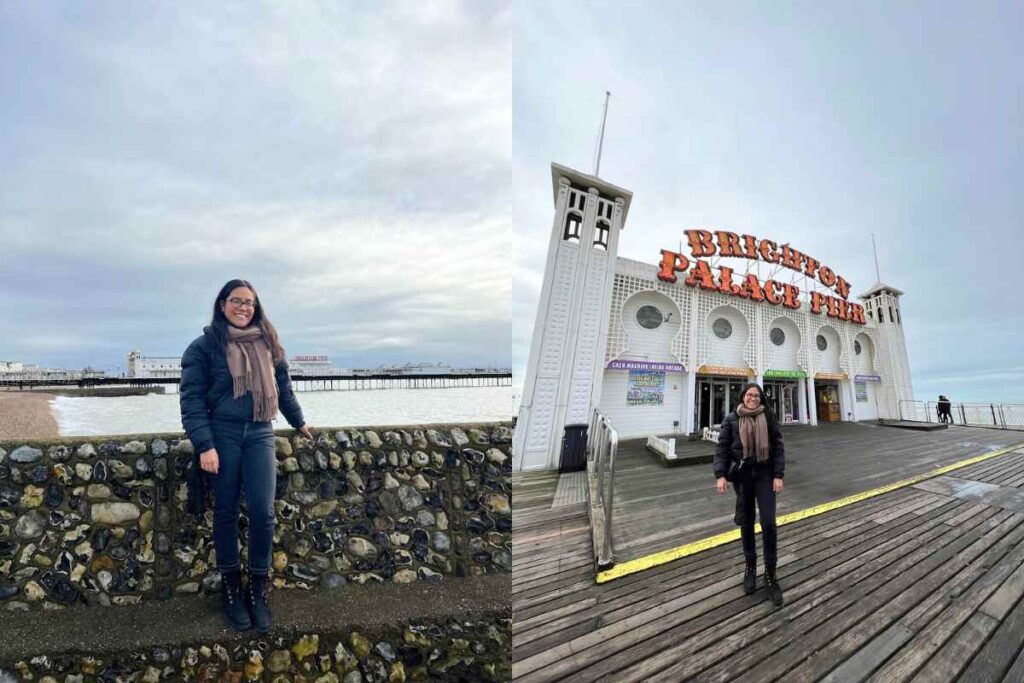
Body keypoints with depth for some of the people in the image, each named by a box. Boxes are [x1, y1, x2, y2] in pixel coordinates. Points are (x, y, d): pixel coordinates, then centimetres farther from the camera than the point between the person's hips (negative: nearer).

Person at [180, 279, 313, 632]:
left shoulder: (267, 343, 10)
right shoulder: (204, 346, -2)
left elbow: (283, 386, 21)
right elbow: (192, 398, -6)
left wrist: (298, 421, 28)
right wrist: (204, 444, -14)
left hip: (260, 434, 3)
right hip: (222, 434, -2)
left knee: (262, 511, -5)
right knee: (226, 511, 7)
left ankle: (258, 589, 11)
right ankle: (230, 586, 23)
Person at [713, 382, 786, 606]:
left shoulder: (768, 418, -1)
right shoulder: (731, 419, -2)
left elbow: (778, 447, 0)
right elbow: (722, 448, -2)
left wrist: (778, 475, -6)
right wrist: (720, 475, -11)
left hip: (764, 474, 0)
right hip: (741, 475, 1)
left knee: (768, 523, -5)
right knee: (746, 523, 11)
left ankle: (770, 575, 8)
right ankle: (750, 567, 27)